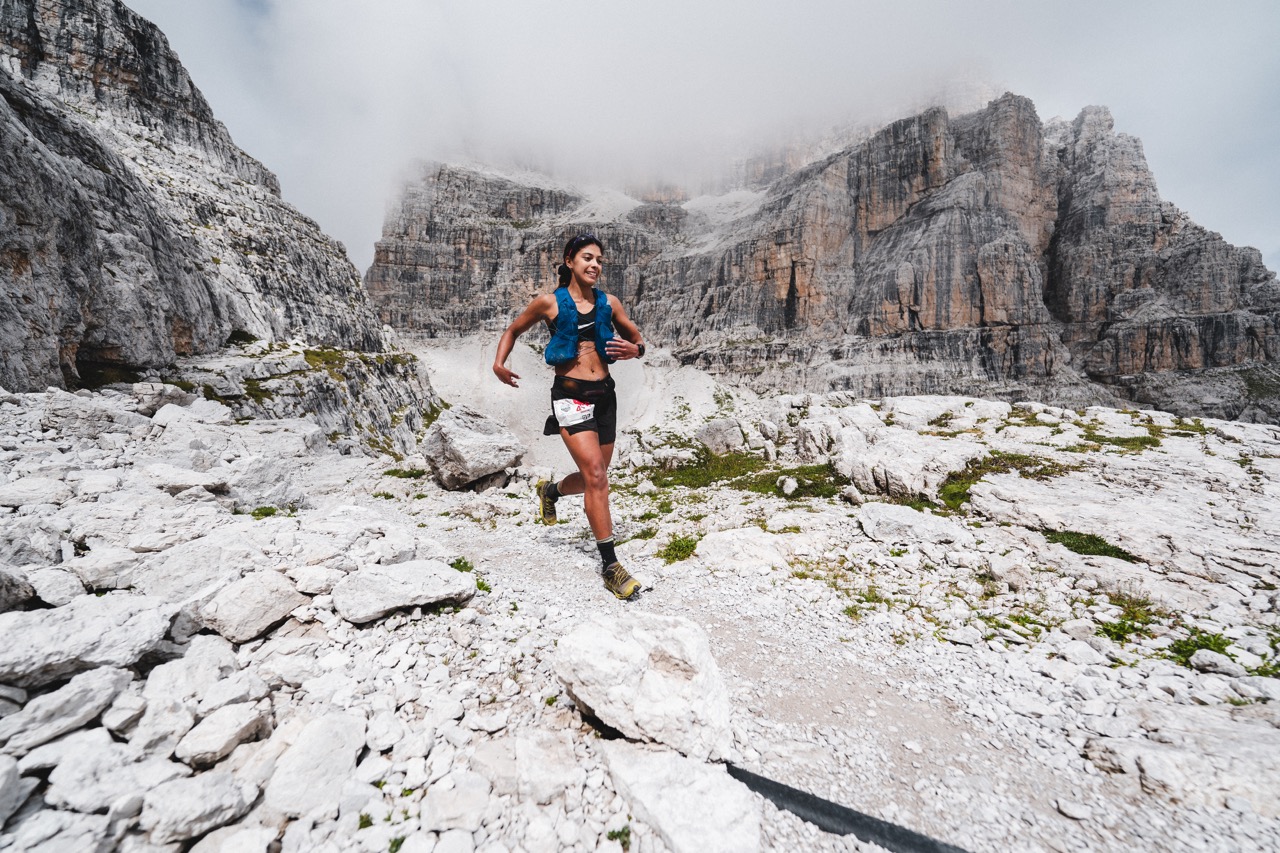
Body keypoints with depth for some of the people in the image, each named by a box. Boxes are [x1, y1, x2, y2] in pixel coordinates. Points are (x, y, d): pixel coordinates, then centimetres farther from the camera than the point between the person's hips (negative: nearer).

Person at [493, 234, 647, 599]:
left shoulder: (609, 303, 9)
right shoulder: (549, 302, 1)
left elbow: (636, 338, 18)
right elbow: (513, 330, 15)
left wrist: (635, 350, -6)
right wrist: (499, 363, -2)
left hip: (604, 394, 5)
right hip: (570, 394, -5)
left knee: (593, 478, 14)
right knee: (596, 474, -16)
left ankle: (550, 490, 48)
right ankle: (609, 565, -5)